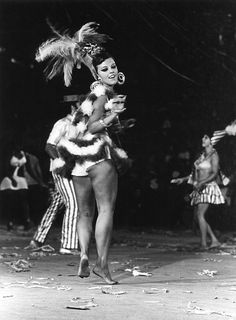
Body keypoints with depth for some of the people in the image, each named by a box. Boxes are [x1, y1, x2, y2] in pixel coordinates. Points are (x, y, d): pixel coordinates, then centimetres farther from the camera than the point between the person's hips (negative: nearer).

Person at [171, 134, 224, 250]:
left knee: (200, 215, -17)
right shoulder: (202, 156, 16)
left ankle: (203, 244, -14)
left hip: (208, 188, -9)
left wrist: (202, 183, -25)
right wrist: (183, 179, 17)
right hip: (199, 189, 9)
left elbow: (215, 174, -15)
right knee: (197, 216, 6)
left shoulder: (214, 155, -7)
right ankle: (214, 241, 10)